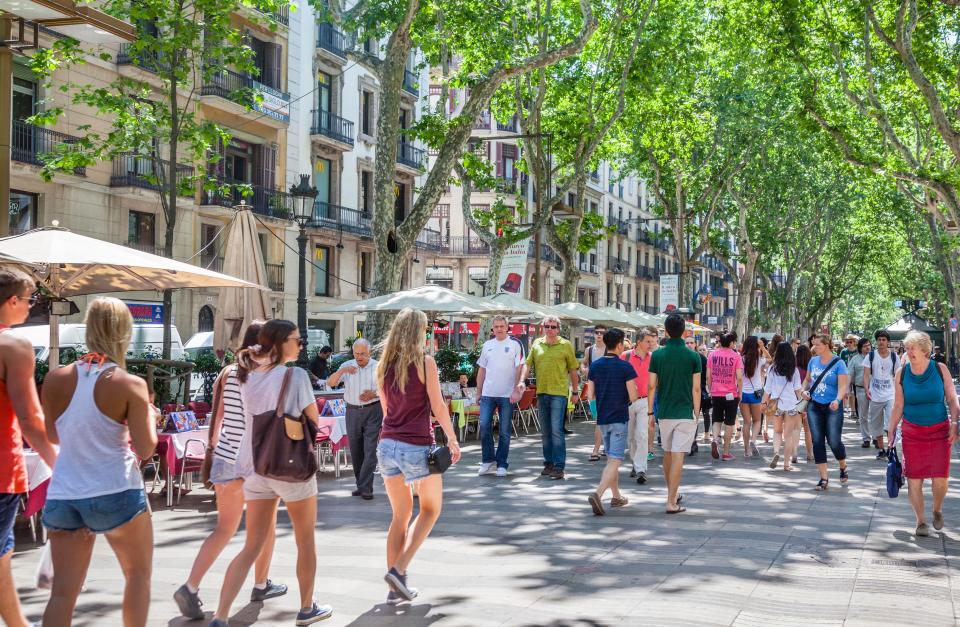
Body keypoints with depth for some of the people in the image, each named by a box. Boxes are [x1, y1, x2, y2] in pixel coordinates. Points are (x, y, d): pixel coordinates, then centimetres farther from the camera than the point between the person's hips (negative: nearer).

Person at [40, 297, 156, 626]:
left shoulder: (56, 379, 1)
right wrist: (148, 414, 7)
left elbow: (53, 435, 15)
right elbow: (145, 448, -11)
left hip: (62, 496, 4)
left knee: (63, 591, 7)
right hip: (117, 494, -3)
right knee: (139, 574, 18)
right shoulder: (130, 385, -10)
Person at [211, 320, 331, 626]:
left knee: (251, 547, 7)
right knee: (306, 541, 15)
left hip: (256, 467, 5)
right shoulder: (295, 375, -13)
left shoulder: (249, 377, 6)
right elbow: (313, 419, -6)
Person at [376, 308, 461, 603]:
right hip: (418, 447, -5)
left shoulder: (384, 365, 7)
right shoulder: (424, 362, -9)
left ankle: (396, 588, 12)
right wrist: (452, 439, -1)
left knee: (400, 514, 15)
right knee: (430, 509, 13)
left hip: (388, 444, 5)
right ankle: (398, 571, -3)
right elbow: (438, 406, -9)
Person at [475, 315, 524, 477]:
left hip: (507, 395, -3)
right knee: (484, 426, -3)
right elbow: (482, 370, 16)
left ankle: (501, 464, 11)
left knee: (505, 431, 2)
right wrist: (478, 392, 12)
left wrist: (517, 389, -13)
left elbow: (519, 369, -4)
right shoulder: (487, 345, 12)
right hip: (488, 394, 3)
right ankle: (488, 460, 11)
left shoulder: (515, 344, 0)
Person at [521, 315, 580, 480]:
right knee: (545, 432, 12)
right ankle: (549, 463, 21)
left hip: (558, 392, -5)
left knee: (556, 430, -11)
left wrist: (575, 392, 5)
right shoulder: (537, 343, 10)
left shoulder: (565, 345, 0)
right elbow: (527, 364, 9)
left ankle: (559, 466, -8)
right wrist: (521, 381, -7)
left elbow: (573, 370, 4)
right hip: (541, 392, 5)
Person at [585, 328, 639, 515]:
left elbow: (590, 395, 5)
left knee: (611, 458, 20)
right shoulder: (625, 367, -12)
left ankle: (616, 496, 26)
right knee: (615, 461, -7)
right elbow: (633, 397, -12)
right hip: (619, 419, -6)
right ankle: (598, 494, -25)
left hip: (602, 419, 6)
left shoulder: (595, 366, 2)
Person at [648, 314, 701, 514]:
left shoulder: (657, 355, -2)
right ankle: (671, 502, -9)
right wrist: (696, 414, 5)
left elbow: (651, 386, 0)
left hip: (664, 413, 3)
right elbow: (696, 388, -4)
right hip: (685, 413, -2)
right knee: (678, 456, -5)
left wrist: (650, 411, 10)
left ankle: (672, 493, 33)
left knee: (667, 453, 18)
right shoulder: (693, 357, -6)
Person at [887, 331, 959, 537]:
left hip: (939, 431, -1)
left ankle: (937, 510, 23)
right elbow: (898, 406, 6)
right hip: (912, 432, 1)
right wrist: (891, 431, 5)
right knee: (914, 479, -2)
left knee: (940, 478, -7)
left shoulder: (940, 370, -3)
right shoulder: (901, 374, -1)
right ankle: (921, 521, 13)